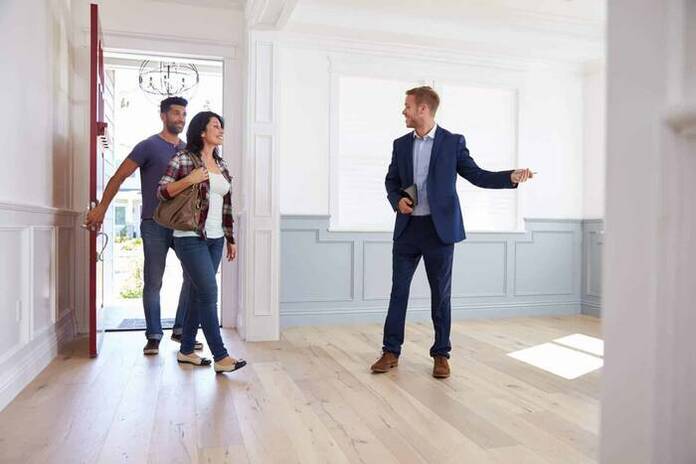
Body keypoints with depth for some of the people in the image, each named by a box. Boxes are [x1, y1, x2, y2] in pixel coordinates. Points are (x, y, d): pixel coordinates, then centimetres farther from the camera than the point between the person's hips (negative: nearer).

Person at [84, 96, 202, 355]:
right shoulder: (149, 146, -1)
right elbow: (118, 177, -2)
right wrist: (101, 209, -7)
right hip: (154, 225, -5)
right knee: (153, 282, 2)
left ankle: (181, 330, 16)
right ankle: (153, 336, 13)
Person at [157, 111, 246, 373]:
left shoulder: (221, 164, 14)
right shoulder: (183, 159, -3)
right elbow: (162, 192, -6)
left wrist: (230, 238, 15)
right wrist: (190, 179, -19)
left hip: (215, 239, 7)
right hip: (191, 238, -7)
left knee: (199, 294, 10)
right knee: (209, 293, -10)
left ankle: (186, 351, 21)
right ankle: (220, 357, -5)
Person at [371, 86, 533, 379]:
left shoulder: (453, 142, 0)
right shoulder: (401, 144, 10)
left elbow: (477, 176, 0)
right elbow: (391, 180, 17)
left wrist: (511, 178, -15)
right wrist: (397, 200, -3)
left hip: (439, 229, -3)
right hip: (407, 227, 3)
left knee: (441, 293, 5)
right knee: (398, 289, 6)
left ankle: (441, 354, 18)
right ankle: (391, 352, 16)